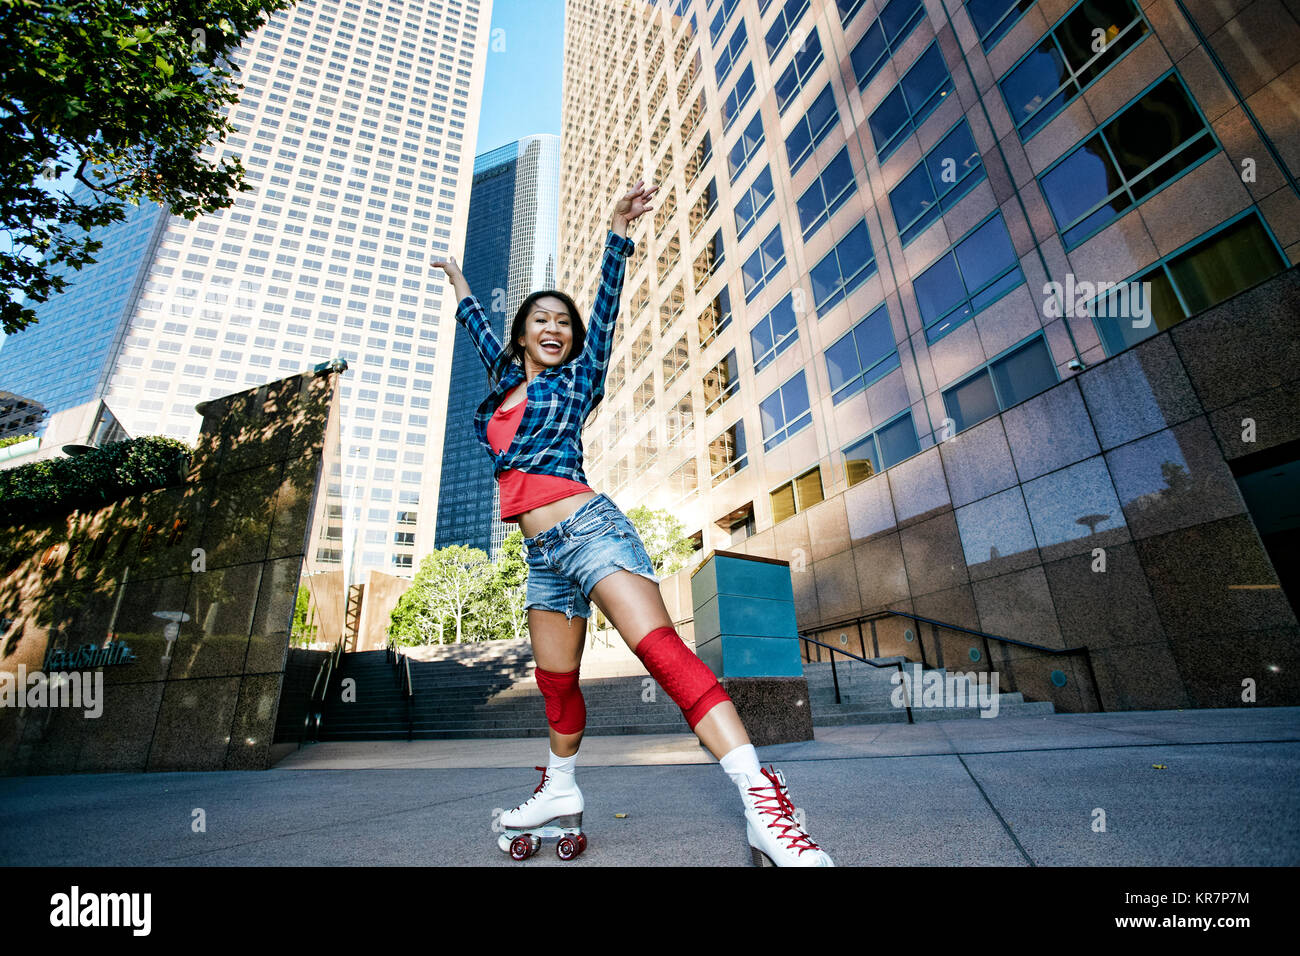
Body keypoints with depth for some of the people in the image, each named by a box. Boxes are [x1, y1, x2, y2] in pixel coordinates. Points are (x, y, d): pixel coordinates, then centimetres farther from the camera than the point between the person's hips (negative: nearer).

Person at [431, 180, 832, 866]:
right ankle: (559, 797, 30)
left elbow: (605, 307, 2)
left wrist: (618, 232, -2)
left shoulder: (577, 379, 9)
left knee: (662, 651, -20)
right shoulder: (506, 388, 22)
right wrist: (459, 287, 52)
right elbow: (484, 334, 39)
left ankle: (762, 800, -23)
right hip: (543, 554, 6)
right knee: (555, 684, 12)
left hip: (587, 528, -6)